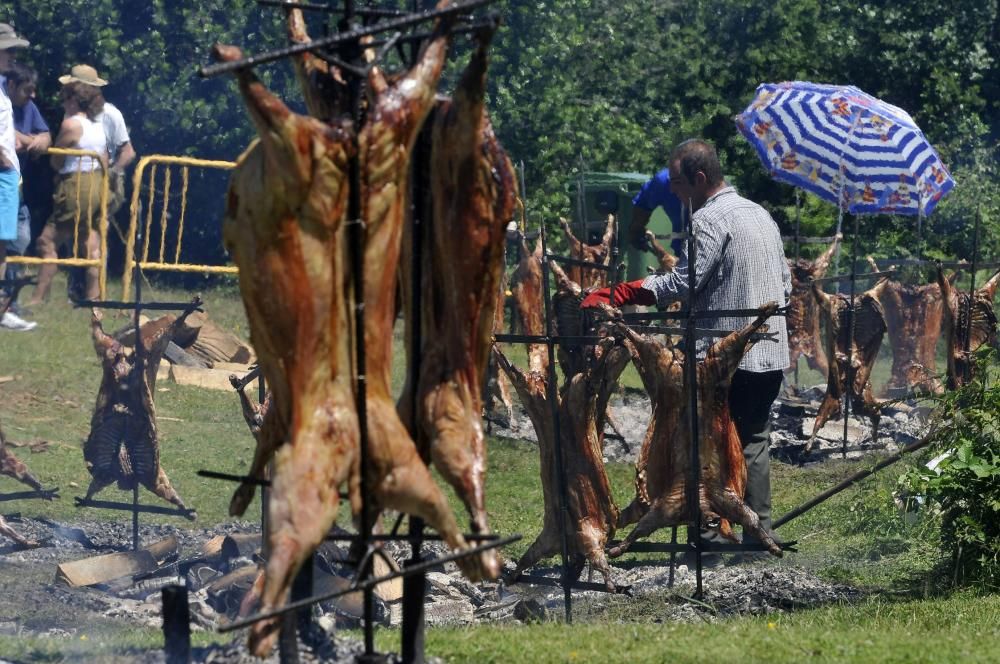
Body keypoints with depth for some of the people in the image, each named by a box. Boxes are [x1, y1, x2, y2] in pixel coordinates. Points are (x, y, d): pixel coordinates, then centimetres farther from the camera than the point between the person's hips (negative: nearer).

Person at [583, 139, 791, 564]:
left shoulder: (710, 218, -11)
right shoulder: (760, 214, 17)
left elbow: (683, 282, -21)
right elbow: (785, 285, 21)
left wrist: (615, 295, -22)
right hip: (771, 354, 8)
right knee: (753, 444, 14)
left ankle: (708, 541, -4)